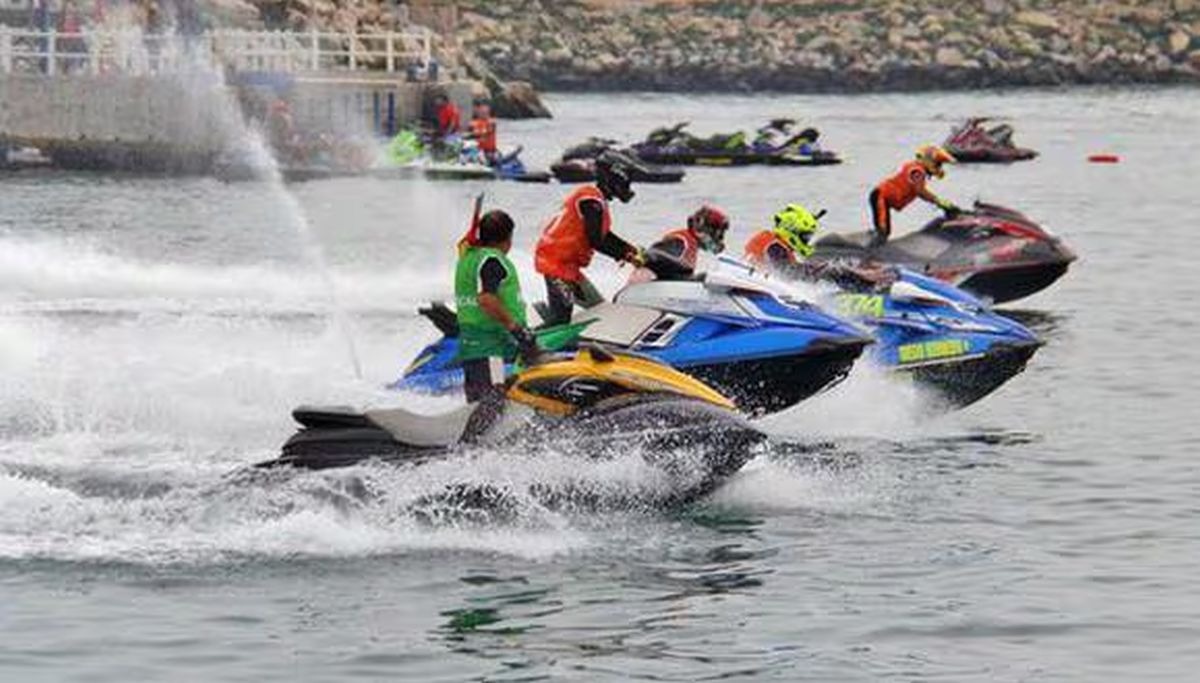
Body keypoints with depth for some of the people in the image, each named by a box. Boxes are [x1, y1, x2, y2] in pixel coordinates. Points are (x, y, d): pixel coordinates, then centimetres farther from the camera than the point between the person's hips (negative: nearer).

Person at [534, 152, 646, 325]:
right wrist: (625, 256, -14)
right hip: (557, 262, -10)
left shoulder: (596, 200, 15)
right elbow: (595, 241, -21)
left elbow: (604, 235, 23)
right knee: (560, 317, -14)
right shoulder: (591, 201, -17)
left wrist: (631, 250, 12)